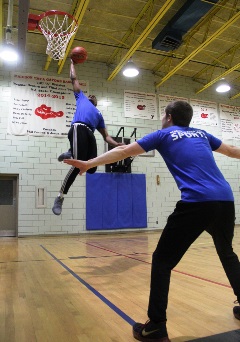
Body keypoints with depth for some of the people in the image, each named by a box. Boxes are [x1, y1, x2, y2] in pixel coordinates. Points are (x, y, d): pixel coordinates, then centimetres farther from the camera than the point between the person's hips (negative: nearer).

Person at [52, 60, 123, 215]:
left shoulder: (99, 114, 38)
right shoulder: (81, 97, 33)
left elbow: (106, 136, 29)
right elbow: (74, 78, 35)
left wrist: (117, 144, 13)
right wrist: (72, 63, 47)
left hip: (90, 134, 5)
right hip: (78, 129, -4)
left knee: (91, 168, -12)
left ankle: (71, 154, 14)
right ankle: (60, 197, -12)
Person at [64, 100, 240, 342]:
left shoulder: (163, 134, 12)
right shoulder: (202, 134, 24)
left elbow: (123, 152, 10)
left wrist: (88, 164, 15)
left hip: (196, 203, -6)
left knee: (162, 260, 6)